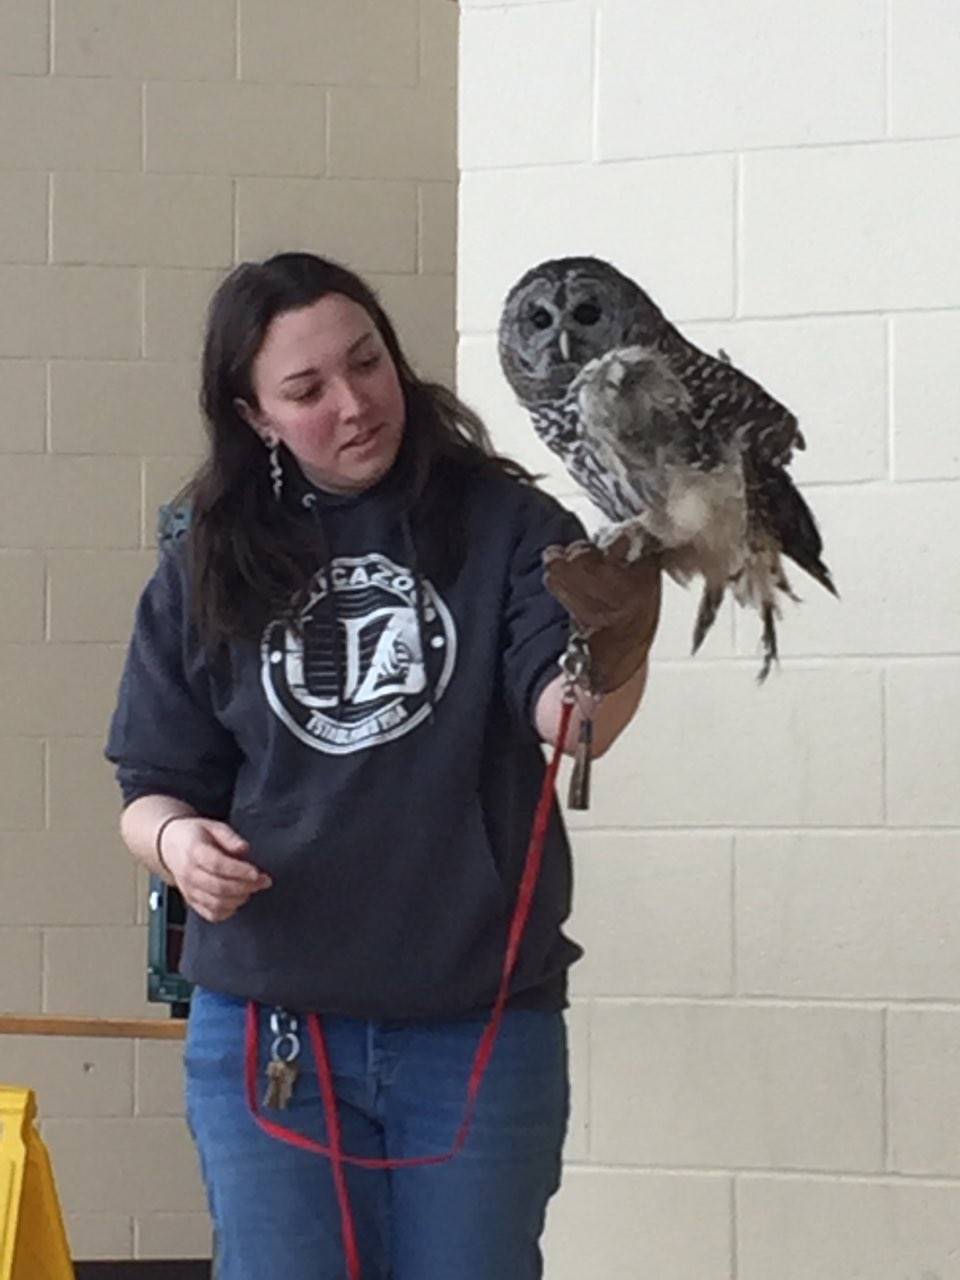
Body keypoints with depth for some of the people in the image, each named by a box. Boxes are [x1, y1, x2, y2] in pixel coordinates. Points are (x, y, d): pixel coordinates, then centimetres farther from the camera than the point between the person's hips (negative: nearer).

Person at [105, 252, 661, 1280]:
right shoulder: (205, 571, 3)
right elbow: (152, 789, 8)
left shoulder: (505, 527, -3)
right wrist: (174, 838, -16)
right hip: (268, 1034, 1)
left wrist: (610, 656, -41)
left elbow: (565, 718, -18)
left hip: (483, 1031, -1)